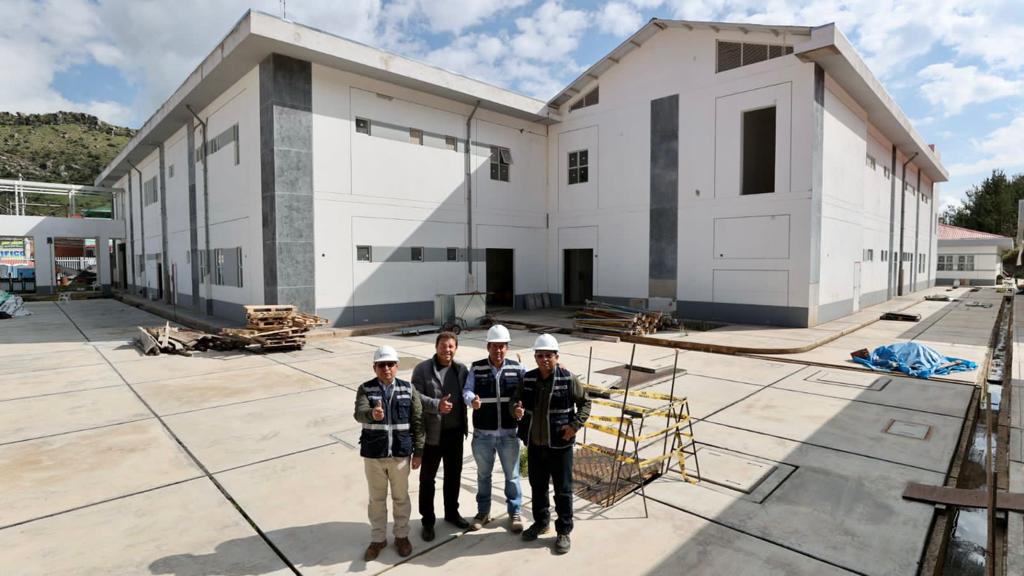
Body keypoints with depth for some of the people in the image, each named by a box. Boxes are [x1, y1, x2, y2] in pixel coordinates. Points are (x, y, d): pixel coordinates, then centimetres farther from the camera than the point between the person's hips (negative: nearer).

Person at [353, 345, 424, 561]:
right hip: (373, 454, 0)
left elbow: (417, 422, -1)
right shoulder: (365, 389, -6)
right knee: (376, 499, 16)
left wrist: (418, 451, -2)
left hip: (400, 454, 0)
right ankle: (378, 538, 35)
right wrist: (372, 414, -46)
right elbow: (359, 413, -24)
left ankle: (402, 536, 36)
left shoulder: (408, 389, -4)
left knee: (401, 497, 16)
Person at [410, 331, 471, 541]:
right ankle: (428, 520, 26)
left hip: (455, 432, 4)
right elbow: (416, 396, -15)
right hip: (432, 433, -4)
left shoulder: (462, 369, 2)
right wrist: (436, 405, -28)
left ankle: (452, 512, 38)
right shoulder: (422, 369, -9)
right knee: (427, 477, 9)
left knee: (454, 475, 18)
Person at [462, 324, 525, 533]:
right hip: (482, 433, 1)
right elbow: (467, 390, -11)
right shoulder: (476, 368, -4)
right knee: (483, 474, 17)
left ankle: (515, 513, 31)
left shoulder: (517, 368, -3)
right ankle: (483, 512, 36)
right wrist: (472, 400, -33)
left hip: (509, 433, 0)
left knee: (512, 474, 13)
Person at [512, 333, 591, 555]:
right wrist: (516, 409, -13)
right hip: (534, 444, 4)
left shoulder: (569, 379, -11)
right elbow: (516, 401, 10)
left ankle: (564, 531, 25)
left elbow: (585, 403, -2)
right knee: (537, 487, 19)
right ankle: (541, 522, 39)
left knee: (563, 490, 8)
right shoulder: (528, 379, 0)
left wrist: (575, 424, -14)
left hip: (559, 445, -4)